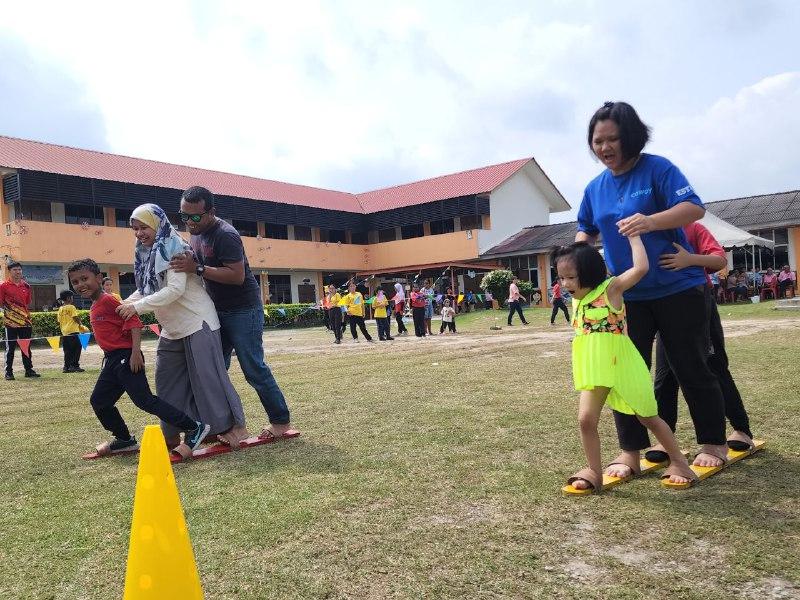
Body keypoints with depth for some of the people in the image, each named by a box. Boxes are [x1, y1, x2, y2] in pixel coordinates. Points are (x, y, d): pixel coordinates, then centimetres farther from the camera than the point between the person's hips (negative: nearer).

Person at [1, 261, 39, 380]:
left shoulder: (26, 286, 10)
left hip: (25, 321, 4)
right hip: (11, 322, -4)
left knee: (26, 347, 9)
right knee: (10, 348, 2)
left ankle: (29, 370, 15)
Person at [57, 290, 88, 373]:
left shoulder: (60, 309, 13)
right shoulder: (71, 307, -8)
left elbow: (59, 321, 16)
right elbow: (76, 318, -11)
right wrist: (80, 324, 6)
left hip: (64, 333, 7)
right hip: (73, 331, -7)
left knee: (67, 351, 10)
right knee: (77, 348, -2)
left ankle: (66, 367, 10)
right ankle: (74, 365, -5)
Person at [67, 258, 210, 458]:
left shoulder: (108, 300, -13)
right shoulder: (94, 307, 17)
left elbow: (134, 321, -21)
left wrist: (136, 352, -28)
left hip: (126, 357, -10)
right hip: (112, 359, 10)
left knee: (145, 400, -14)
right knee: (99, 401, 16)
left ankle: (194, 428, -12)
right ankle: (125, 440, 29)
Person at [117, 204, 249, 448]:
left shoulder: (173, 249, -16)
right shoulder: (146, 254, 10)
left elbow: (175, 290, -25)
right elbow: (144, 290, 14)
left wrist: (137, 307, -25)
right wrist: (124, 303, -3)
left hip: (197, 322, -9)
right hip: (172, 328, 9)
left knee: (207, 376, -6)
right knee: (167, 380, 10)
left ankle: (234, 427, 4)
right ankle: (171, 435, 20)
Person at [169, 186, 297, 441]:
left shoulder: (225, 235, -21)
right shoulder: (195, 233, 8)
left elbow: (237, 276, -28)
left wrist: (198, 269, -31)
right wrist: (186, 264, 2)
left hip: (243, 310, -9)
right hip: (218, 310, 9)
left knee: (254, 368, -7)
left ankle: (281, 422, 4)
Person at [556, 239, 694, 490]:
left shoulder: (611, 288, -14)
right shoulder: (577, 299, 5)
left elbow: (641, 267, -27)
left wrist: (633, 236, -17)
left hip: (620, 364, -5)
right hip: (595, 369, 5)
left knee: (648, 417, 10)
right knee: (586, 419, -6)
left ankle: (678, 461, 28)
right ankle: (594, 472, 10)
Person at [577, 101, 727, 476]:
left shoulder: (657, 168, -9)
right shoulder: (595, 188, 7)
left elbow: (694, 208, -19)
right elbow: (586, 230, 22)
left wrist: (652, 221, -37)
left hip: (678, 288, -4)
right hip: (626, 295, 5)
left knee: (691, 368, 6)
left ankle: (713, 444, 25)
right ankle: (630, 452, 13)